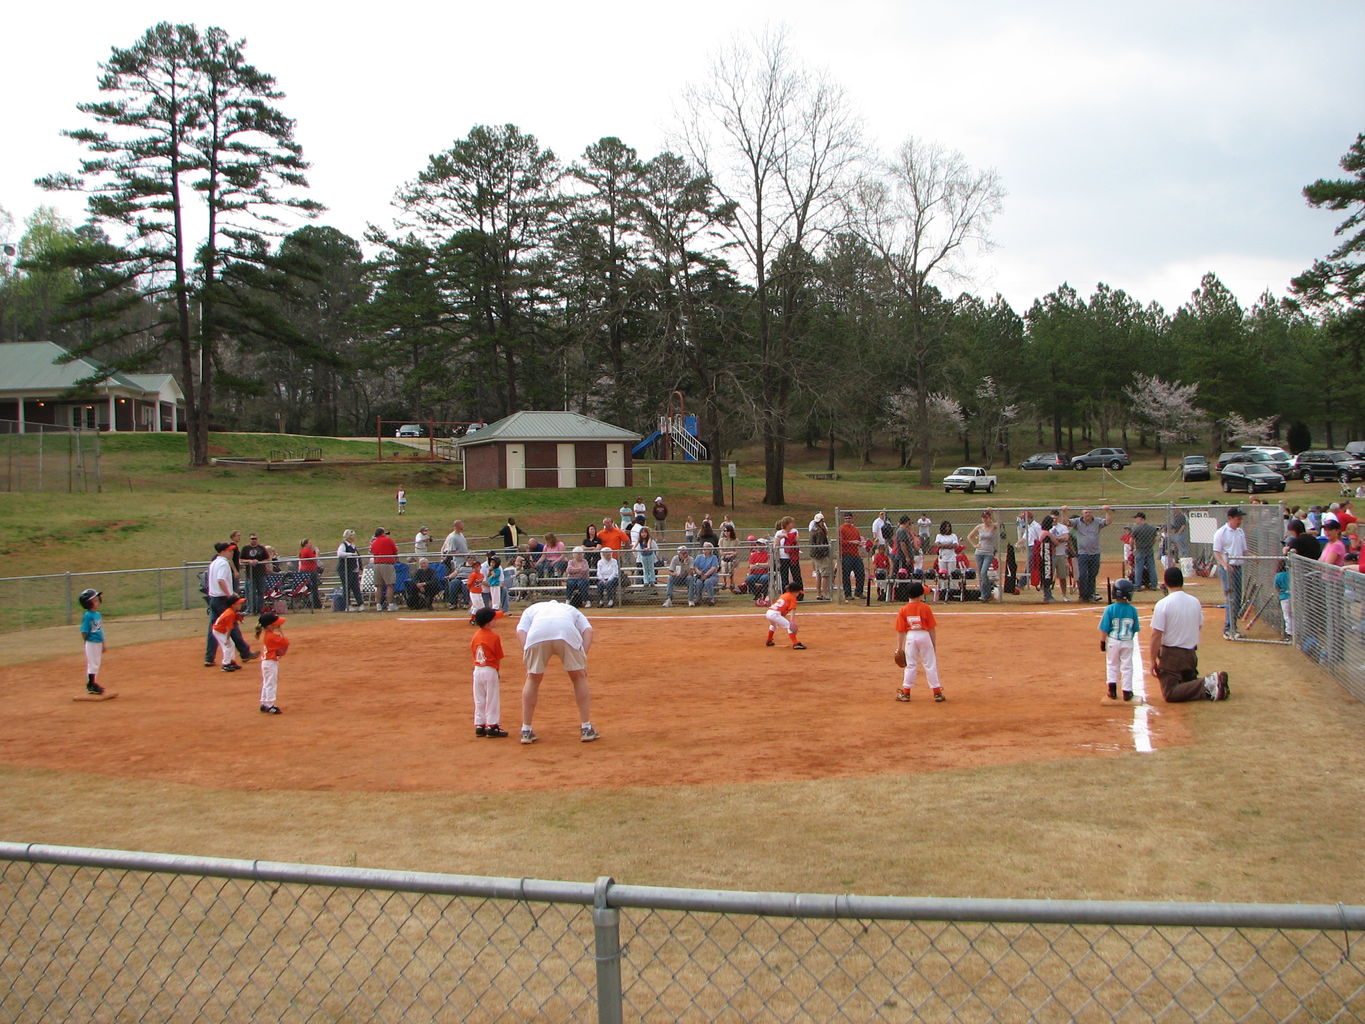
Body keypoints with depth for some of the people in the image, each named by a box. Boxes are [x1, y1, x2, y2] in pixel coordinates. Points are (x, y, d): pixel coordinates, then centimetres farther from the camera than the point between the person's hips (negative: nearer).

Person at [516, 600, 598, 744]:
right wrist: (583, 659, 13)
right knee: (579, 677, 20)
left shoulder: (532, 609, 40)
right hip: (568, 634, 0)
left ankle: (526, 731, 22)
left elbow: (520, 632, 18)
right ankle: (586, 729, 20)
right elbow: (588, 630, 20)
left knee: (532, 679, 21)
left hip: (537, 634, 0)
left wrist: (528, 662, 12)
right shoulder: (572, 610, 41)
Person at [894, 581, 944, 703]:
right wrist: (934, 644, 8)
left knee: (910, 665, 10)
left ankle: (905, 693, 10)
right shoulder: (926, 608, -5)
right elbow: (932, 628, -3)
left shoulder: (903, 610, -1)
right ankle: (937, 693, 10)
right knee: (930, 665, 6)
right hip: (924, 636, -1)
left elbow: (900, 631, 1)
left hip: (910, 637, 1)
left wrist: (899, 648, 7)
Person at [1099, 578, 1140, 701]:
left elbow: (1104, 629, -11)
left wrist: (1102, 642, 0)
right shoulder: (1132, 610, -8)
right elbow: (1135, 629, 1)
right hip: (1128, 642, 1)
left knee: (1112, 665, 17)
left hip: (1112, 641, -1)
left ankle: (1112, 686, 8)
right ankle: (1127, 691, 14)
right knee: (1127, 666, 11)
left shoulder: (1110, 609, -14)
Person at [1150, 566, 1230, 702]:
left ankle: (1206, 686, -20)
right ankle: (1212, 681, -3)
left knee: (1169, 694, -4)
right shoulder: (1195, 602, 3)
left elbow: (1156, 635, -16)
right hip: (1191, 654, 6)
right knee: (1189, 684, 24)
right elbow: (1199, 626, 13)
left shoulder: (1162, 604, -15)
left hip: (1171, 655, -6)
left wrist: (1153, 660, -10)